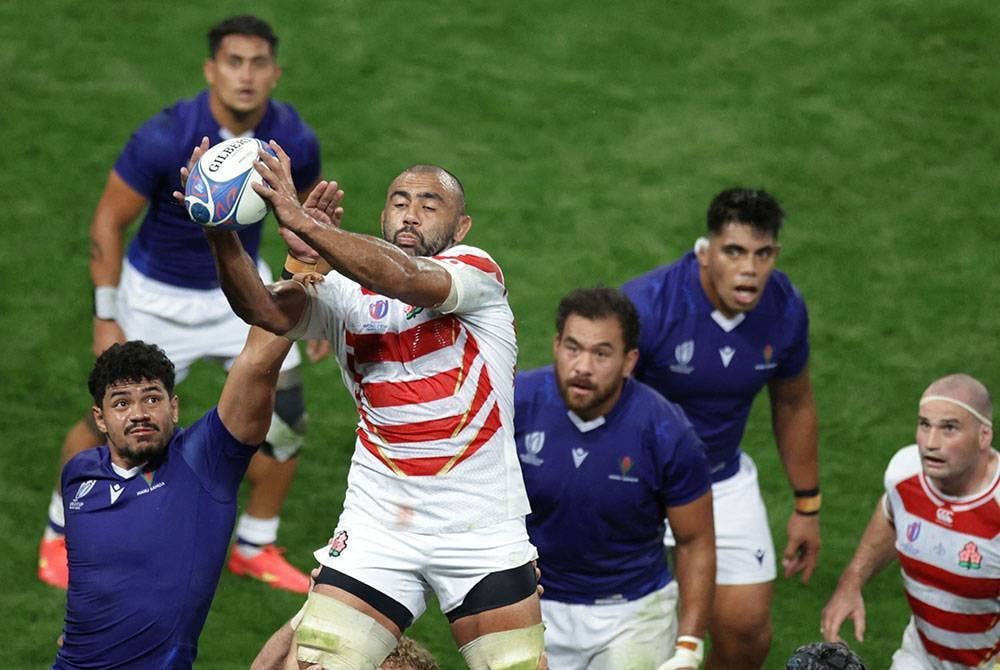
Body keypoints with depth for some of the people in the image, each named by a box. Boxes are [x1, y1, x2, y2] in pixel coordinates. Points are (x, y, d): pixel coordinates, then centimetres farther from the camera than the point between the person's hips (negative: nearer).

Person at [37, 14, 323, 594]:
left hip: (240, 288, 4)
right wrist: (107, 319, -15)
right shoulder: (165, 140, -31)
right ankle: (61, 535, 31)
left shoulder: (293, 140, -18)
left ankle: (255, 549, 23)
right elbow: (108, 223, -17)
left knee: (285, 420, 0)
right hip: (159, 299, -4)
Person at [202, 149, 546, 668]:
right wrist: (221, 237, -35)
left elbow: (404, 278, -26)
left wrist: (303, 223, -37)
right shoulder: (346, 294, 2)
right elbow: (266, 309, -16)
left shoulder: (475, 271, -5)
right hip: (376, 524, 2)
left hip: (483, 531, -2)